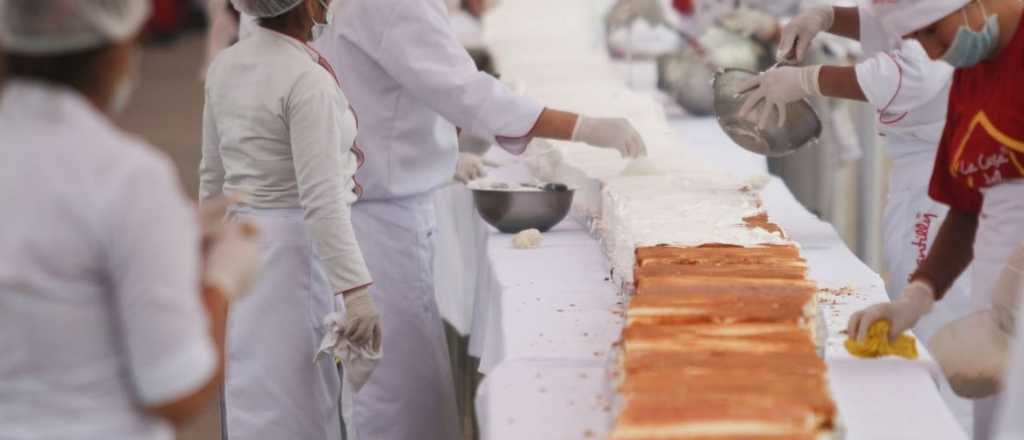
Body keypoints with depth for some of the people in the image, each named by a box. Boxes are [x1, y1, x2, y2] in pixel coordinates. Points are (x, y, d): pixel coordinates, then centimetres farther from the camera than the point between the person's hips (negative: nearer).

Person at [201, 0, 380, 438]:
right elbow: (322, 199, -24)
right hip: (295, 247, -8)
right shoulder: (308, 80, -19)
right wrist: (355, 290, -25)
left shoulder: (225, 65, 6)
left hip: (240, 241, 8)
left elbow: (213, 175, 14)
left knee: (258, 396, 17)